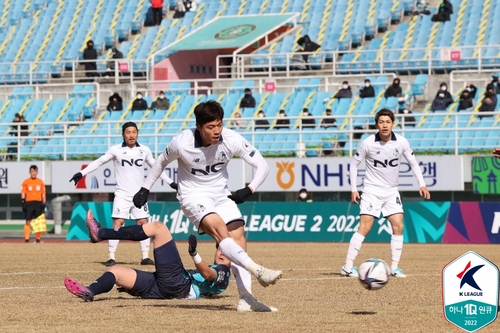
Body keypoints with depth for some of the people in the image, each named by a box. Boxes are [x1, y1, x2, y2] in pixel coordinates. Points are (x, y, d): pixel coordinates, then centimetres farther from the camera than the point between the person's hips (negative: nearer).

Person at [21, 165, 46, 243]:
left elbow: (43, 194, 11)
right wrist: (23, 203, -8)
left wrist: (44, 204, 4)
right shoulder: (25, 182, 4)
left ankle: (38, 239, 7)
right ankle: (26, 239, -6)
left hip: (38, 203, 2)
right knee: (28, 221, -5)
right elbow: (23, 193, 2)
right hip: (29, 203, -2)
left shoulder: (41, 182, 9)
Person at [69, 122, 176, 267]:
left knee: (143, 223, -1)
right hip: (122, 194, -3)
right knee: (117, 223, -10)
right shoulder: (116, 150, -2)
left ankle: (145, 257, 5)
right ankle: (111, 256, -9)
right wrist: (82, 173, -10)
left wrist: (170, 182, 16)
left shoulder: (144, 150, 5)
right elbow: (99, 162, -1)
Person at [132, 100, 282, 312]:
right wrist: (145, 190, 6)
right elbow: (162, 162, 0)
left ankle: (246, 299, -11)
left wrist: (249, 190, -26)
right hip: (193, 195, -4)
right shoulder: (182, 143, -23)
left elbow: (262, 165, -11)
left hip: (221, 194, 4)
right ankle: (258, 271, -41)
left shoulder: (231, 140, -19)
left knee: (238, 237, -8)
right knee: (221, 231, -28)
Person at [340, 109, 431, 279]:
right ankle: (348, 266, -10)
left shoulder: (401, 142, -6)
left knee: (398, 226, -6)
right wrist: (353, 189, -6)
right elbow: (354, 164, -2)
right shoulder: (367, 143, -13)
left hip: (391, 191, 3)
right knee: (365, 227, -13)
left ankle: (395, 267, 3)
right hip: (372, 190, -3)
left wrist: (422, 184, -1)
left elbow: (413, 162, 8)